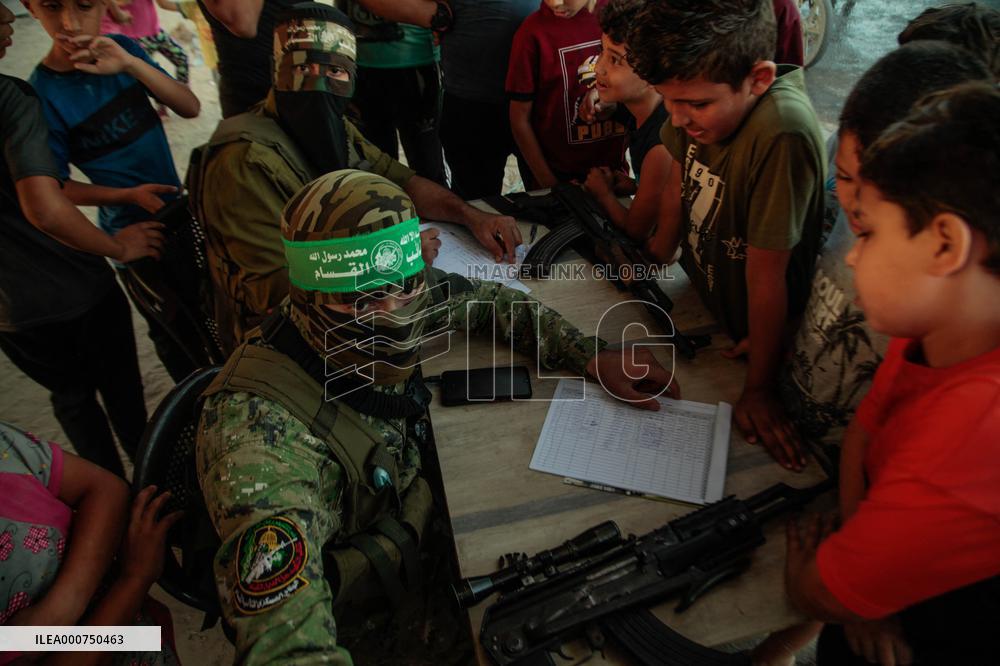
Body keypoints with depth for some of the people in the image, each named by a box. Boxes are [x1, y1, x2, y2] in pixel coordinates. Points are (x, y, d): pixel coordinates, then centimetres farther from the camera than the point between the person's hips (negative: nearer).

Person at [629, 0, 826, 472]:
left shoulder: (781, 134, -39)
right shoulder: (703, 89, -19)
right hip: (698, 283, 6)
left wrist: (759, 390, -20)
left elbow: (766, 274, -32)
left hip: (745, 329, -6)